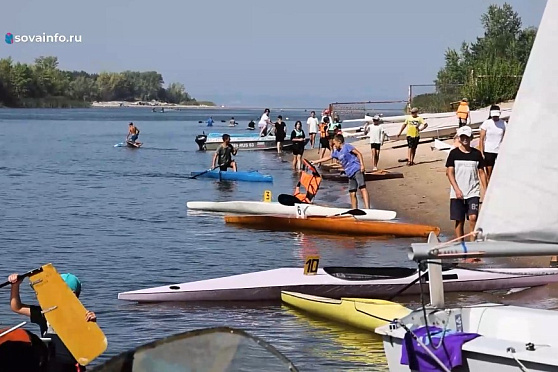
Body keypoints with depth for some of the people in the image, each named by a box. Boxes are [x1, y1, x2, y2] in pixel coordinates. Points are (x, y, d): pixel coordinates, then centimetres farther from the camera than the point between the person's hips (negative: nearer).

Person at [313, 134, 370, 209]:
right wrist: (315, 162, 37)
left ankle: (367, 208, -35)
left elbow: (358, 153, -6)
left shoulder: (347, 146, -1)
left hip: (357, 170, -9)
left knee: (362, 188, -21)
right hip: (350, 174, 9)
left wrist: (362, 165, -17)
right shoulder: (336, 152, 21)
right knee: (352, 194, 5)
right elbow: (327, 158, 32)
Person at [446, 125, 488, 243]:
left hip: (473, 193, 0)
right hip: (457, 193, 0)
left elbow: (481, 173, 10)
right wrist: (456, 189, -11)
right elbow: (449, 172, -2)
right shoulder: (454, 153, 1)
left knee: (473, 217, -16)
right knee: (459, 221, 4)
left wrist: (486, 190, 4)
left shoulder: (476, 154, 5)